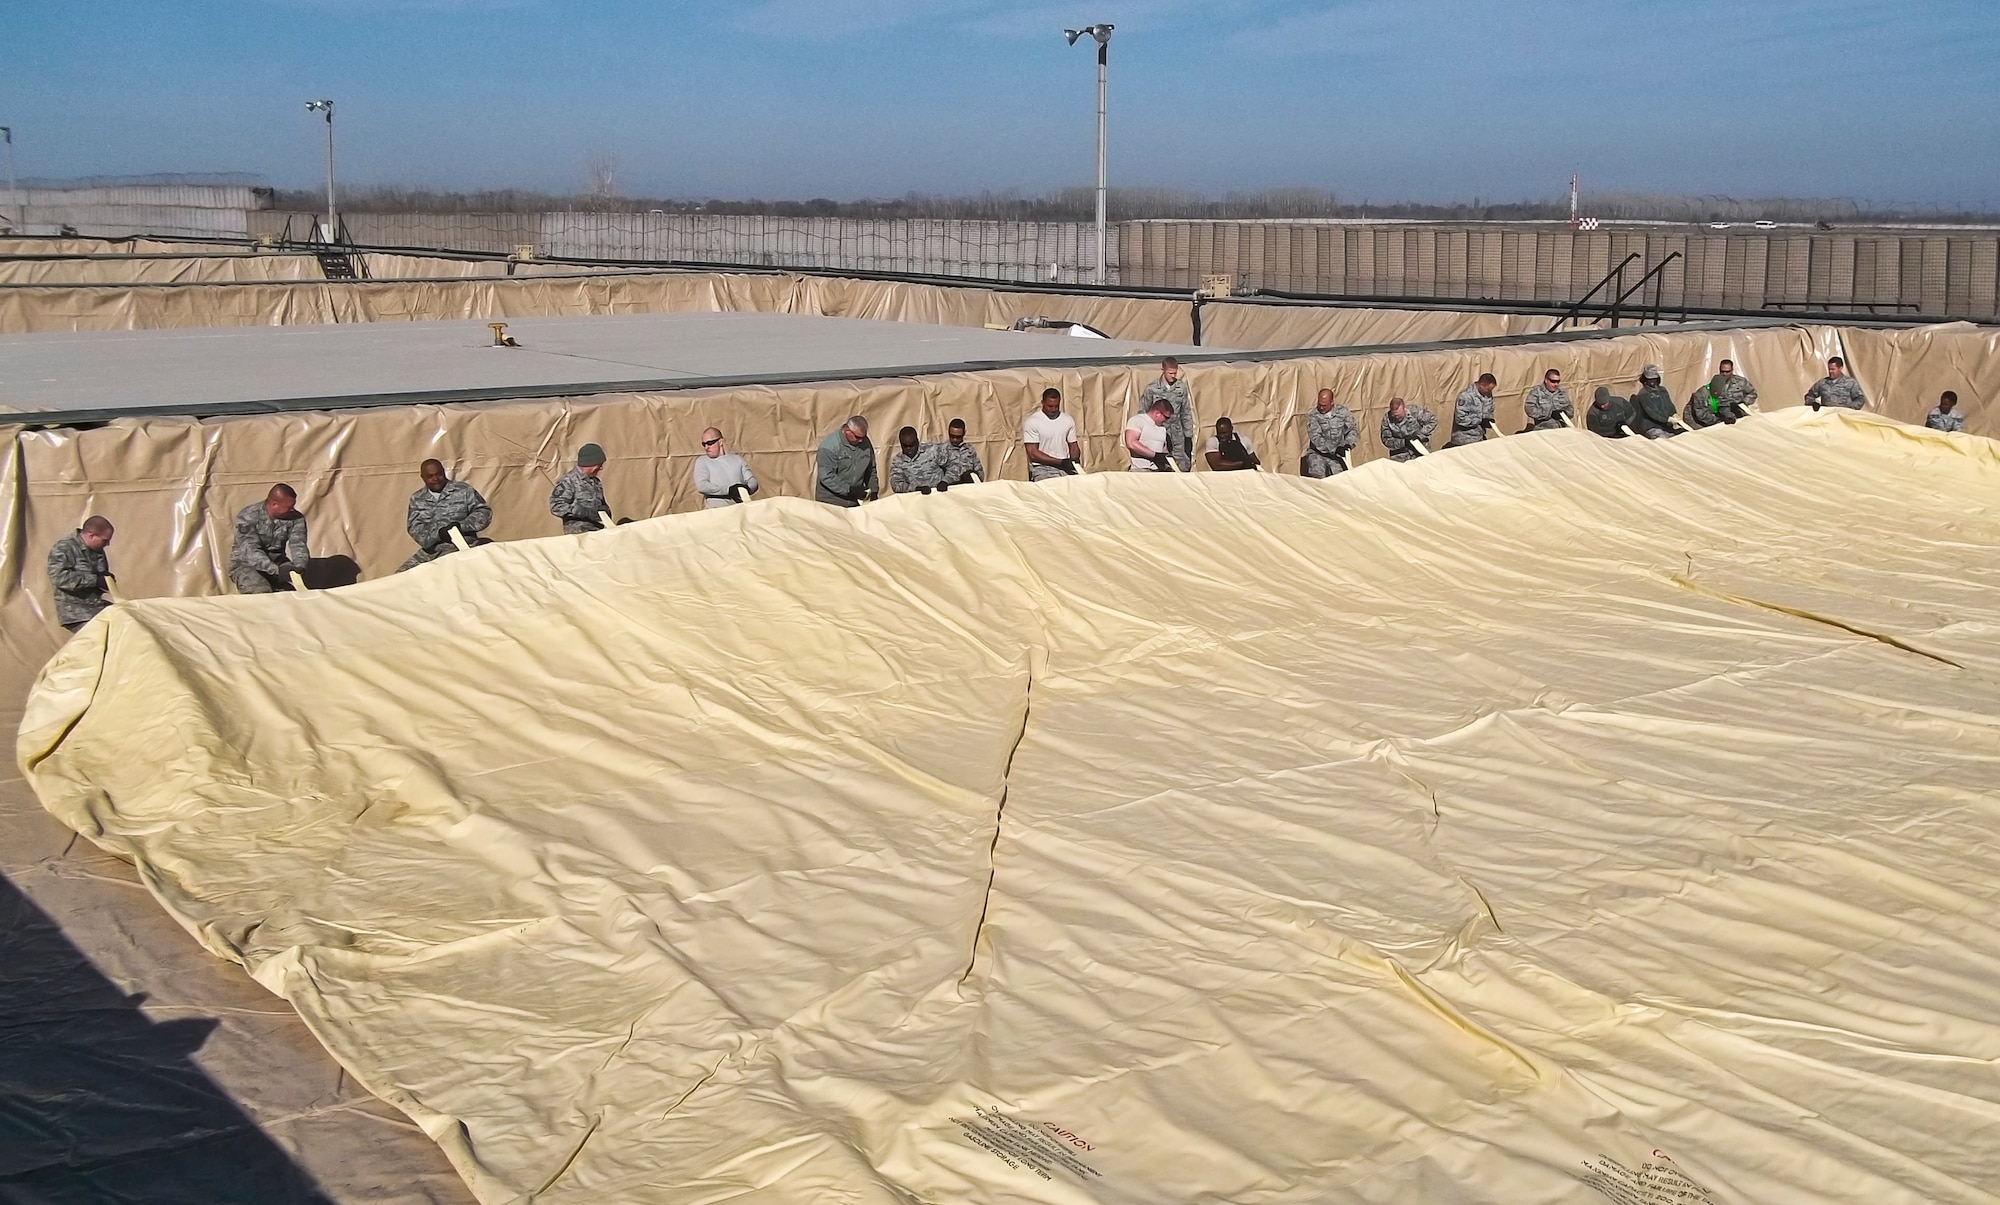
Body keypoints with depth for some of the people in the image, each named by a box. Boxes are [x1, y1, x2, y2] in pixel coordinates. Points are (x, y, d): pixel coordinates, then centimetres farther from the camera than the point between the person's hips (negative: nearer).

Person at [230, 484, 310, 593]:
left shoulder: (295, 518, -6)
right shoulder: (248, 516, -19)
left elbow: (298, 545, -15)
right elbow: (250, 551, -28)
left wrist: (300, 567, -38)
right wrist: (277, 570, -43)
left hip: (277, 563, 5)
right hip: (246, 565, -4)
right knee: (262, 593, -34)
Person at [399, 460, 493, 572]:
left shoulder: (463, 490, 6)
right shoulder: (416, 499, 15)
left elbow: (484, 512, 2)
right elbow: (414, 527, 3)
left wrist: (461, 526, -15)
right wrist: (438, 534, -17)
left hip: (459, 544, -4)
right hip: (430, 549, 4)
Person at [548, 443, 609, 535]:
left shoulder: (596, 483, 19)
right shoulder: (568, 481, -3)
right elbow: (556, 506, -12)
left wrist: (605, 509, 8)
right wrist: (585, 512, -17)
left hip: (598, 534, 6)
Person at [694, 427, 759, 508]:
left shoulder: (737, 459, 20)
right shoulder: (701, 461, 13)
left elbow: (753, 481, 16)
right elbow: (701, 486, -3)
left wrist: (746, 489, -8)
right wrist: (729, 490, -9)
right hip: (717, 509, -2)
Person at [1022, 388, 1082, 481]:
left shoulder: (1068, 420, 12)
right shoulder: (1031, 422, -3)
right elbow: (1033, 453, -7)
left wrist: (1074, 462, -5)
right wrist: (1060, 462, -13)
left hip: (1065, 467, 4)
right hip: (1042, 468, -4)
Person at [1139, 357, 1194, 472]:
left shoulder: (1182, 387, 3)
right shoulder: (1151, 389, -5)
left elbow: (1186, 414, 10)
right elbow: (1142, 413, 2)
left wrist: (1188, 436, 8)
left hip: (1177, 435, 3)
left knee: (1184, 468, 0)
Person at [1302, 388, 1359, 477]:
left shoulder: (1342, 411, 4)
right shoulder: (1312, 415, -2)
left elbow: (1353, 430, 7)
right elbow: (1316, 437, -11)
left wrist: (1347, 445, -13)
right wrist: (1334, 449, -22)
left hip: (1337, 453, 1)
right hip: (1318, 452, -1)